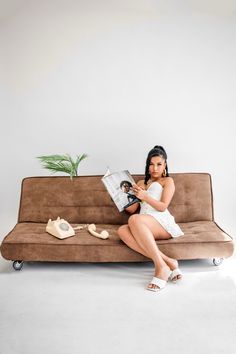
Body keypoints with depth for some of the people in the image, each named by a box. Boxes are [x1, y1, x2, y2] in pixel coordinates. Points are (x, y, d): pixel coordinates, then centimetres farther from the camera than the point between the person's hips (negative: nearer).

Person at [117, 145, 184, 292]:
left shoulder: (168, 181, 17)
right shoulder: (141, 183, 30)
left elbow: (163, 206, 1)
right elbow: (131, 209, 24)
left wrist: (145, 196, -11)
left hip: (162, 222, -4)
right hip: (145, 226, 4)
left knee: (134, 219, -36)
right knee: (122, 230, -31)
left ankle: (161, 266, -38)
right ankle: (168, 262, -35)